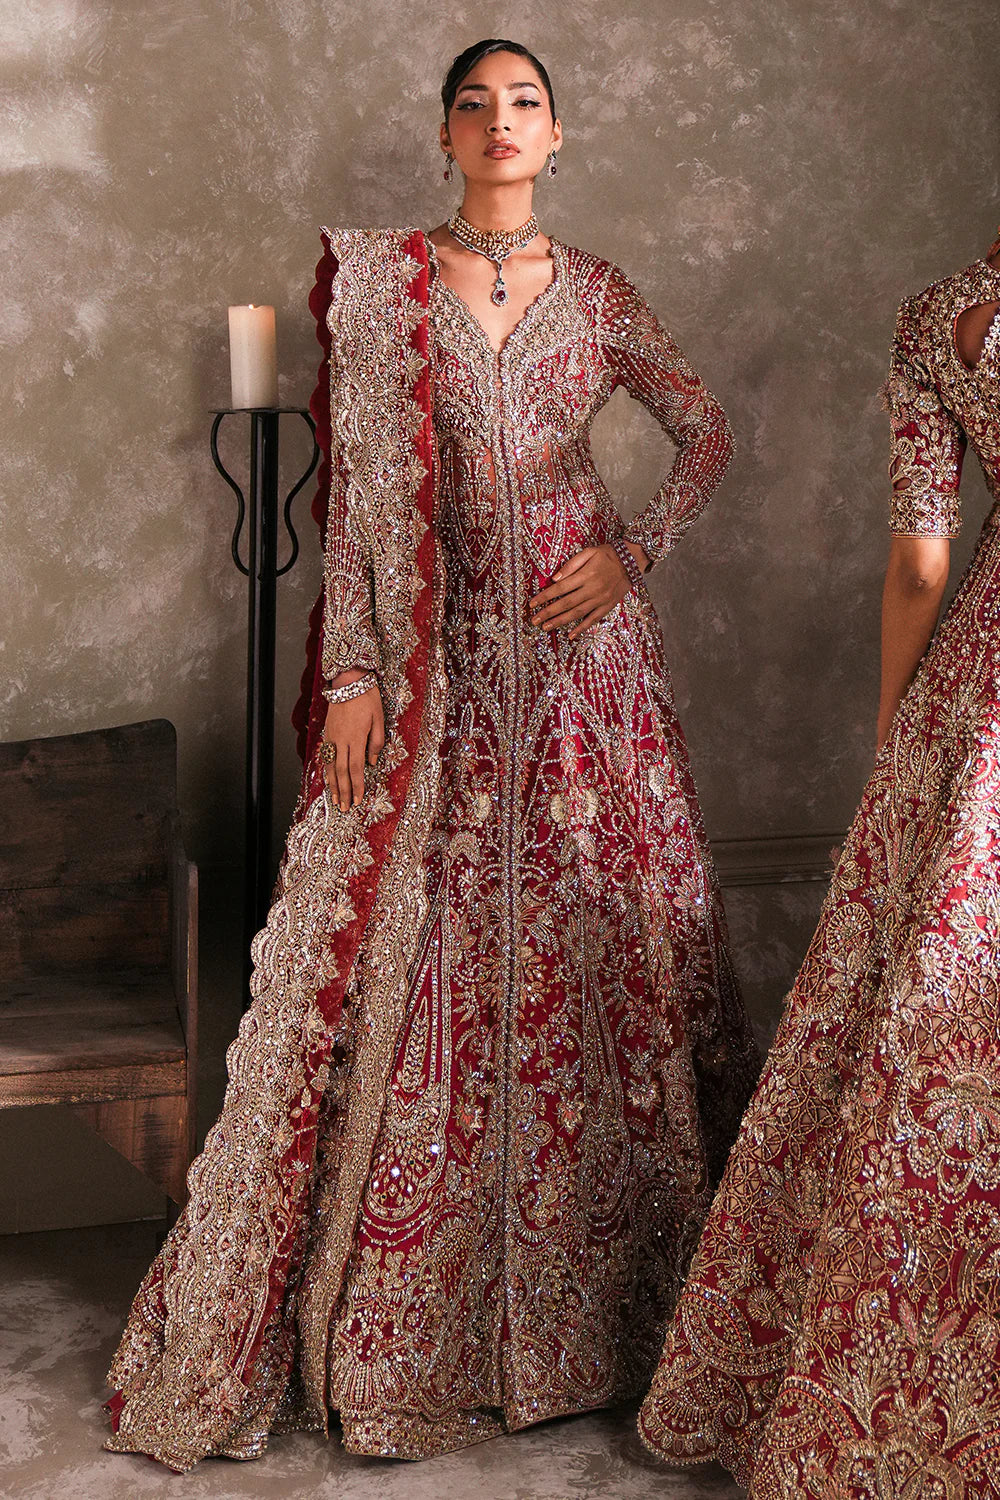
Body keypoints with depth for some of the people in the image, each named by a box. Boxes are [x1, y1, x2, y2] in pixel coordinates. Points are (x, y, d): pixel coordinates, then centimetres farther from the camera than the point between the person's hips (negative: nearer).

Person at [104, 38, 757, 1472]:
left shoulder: (596, 291, 7)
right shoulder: (379, 278, 2)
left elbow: (706, 427, 17)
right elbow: (356, 485, -2)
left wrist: (637, 551, 1)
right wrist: (351, 668, -7)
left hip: (582, 654, 2)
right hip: (433, 659, -2)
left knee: (601, 926, 5)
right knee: (402, 947, -1)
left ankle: (586, 1282, 23)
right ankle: (389, 1323, 11)